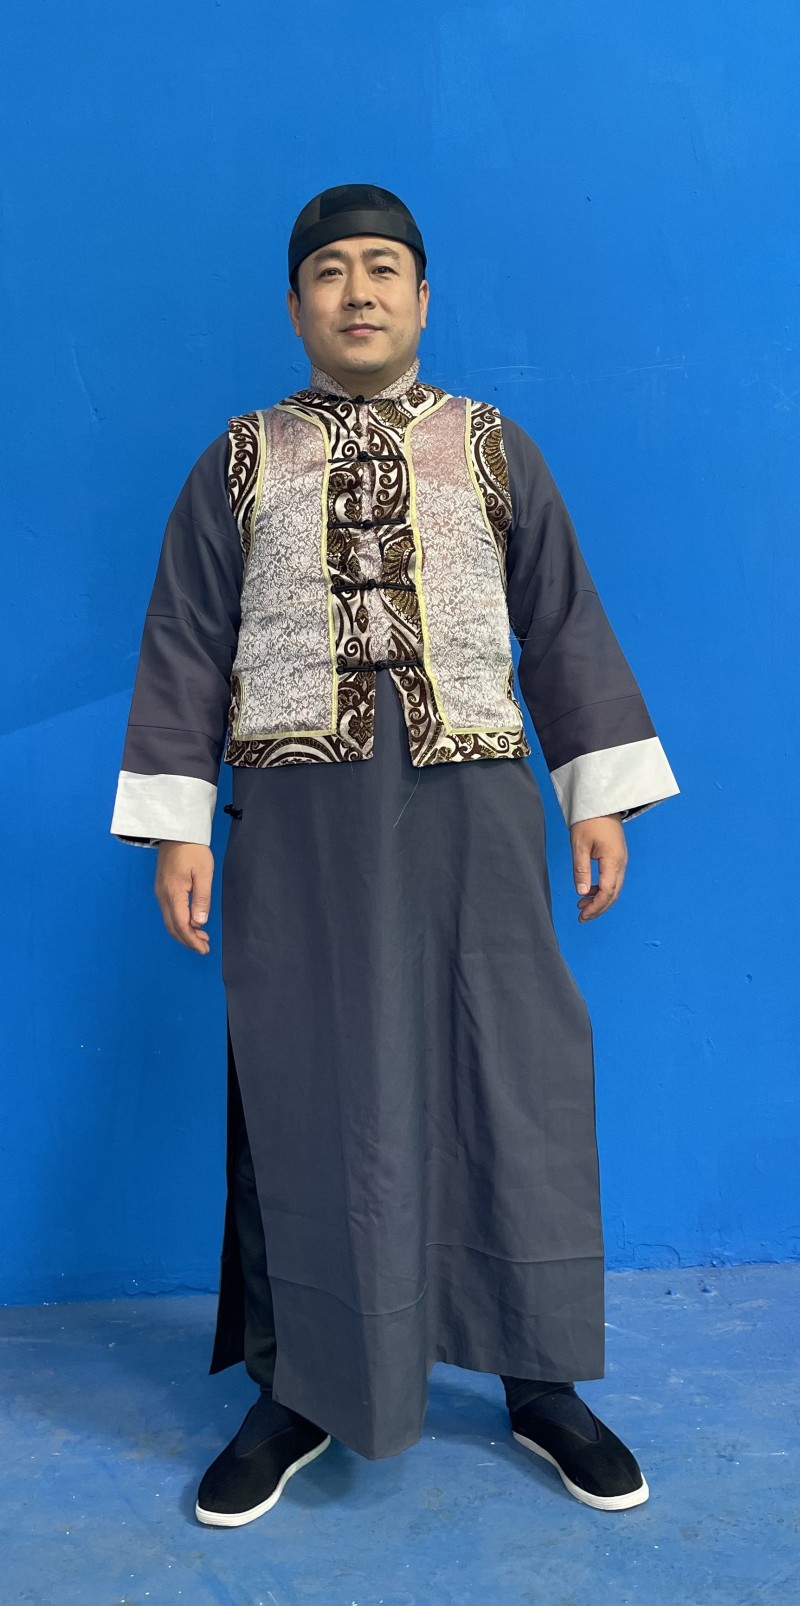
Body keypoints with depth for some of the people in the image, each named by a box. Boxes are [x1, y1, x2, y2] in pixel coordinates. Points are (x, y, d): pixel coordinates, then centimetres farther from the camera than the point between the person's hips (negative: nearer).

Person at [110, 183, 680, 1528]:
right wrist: (177, 827, -1)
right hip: (298, 823, 0)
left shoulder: (493, 449, 12)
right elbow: (184, 654, 7)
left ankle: (541, 1383, 22)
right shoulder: (238, 464, 11)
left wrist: (599, 796, 4)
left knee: (516, 1087, 3)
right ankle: (298, 1392, 24)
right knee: (302, 1100, 5)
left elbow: (565, 626, 11)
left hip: (473, 812, 1)